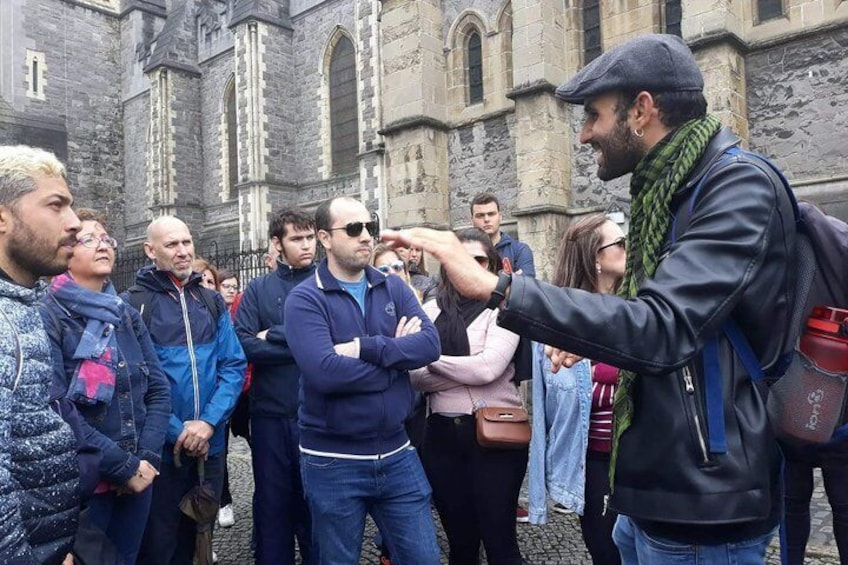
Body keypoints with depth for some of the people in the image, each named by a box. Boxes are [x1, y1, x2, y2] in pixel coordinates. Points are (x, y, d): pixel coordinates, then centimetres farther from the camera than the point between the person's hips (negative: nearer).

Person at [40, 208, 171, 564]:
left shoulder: (127, 315, 8)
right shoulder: (48, 316, -11)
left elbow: (159, 389, 5)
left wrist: (147, 457, -8)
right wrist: (123, 466, -17)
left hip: (137, 479, 6)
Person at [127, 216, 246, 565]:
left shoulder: (212, 302, 6)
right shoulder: (131, 304, -6)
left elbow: (234, 366, -1)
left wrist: (208, 422, -14)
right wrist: (175, 431, -16)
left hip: (210, 445, 4)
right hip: (160, 448, -3)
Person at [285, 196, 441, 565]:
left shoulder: (394, 288, 4)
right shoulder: (304, 299, -11)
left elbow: (430, 344, -11)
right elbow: (325, 371, -26)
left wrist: (365, 348, -22)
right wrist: (396, 356, -13)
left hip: (396, 454, 4)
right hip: (333, 461, -4)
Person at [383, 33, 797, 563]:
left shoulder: (741, 187, -18)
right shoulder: (668, 189, 10)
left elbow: (661, 329, -32)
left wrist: (493, 286, -33)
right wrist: (594, 337, 7)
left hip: (701, 501, -8)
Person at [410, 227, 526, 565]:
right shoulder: (431, 311, 6)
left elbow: (489, 367, -17)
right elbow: (414, 376, -3)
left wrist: (432, 360, -8)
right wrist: (468, 371, -15)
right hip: (442, 434, 4)